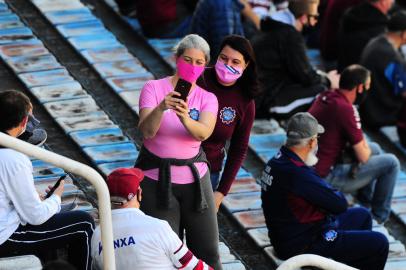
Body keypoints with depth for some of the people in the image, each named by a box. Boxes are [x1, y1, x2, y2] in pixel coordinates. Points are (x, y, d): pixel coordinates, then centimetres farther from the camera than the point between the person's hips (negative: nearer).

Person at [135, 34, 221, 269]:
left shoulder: (207, 98, 4)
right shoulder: (154, 88, -4)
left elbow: (203, 133, -17)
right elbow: (147, 131, -17)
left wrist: (185, 118, -39)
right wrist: (161, 108, -37)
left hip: (195, 178, 3)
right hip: (157, 178, -3)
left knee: (208, 251, 4)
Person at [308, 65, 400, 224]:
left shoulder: (325, 98, 5)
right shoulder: (346, 109, -23)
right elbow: (363, 156, -17)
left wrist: (362, 144, 6)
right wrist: (365, 147, 6)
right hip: (326, 178, -10)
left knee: (375, 149, 25)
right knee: (390, 163, -2)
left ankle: (365, 203, 33)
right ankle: (379, 216, 14)